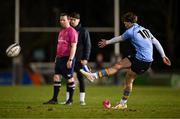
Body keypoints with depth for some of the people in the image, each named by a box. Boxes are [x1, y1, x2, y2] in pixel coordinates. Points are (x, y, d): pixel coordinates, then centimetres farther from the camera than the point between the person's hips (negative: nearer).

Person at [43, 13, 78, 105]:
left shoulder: (71, 31, -10)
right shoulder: (61, 31, 16)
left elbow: (73, 46, -15)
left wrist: (70, 59, -20)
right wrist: (56, 57, 22)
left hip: (67, 58, -8)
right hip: (60, 58, 8)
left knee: (70, 78, 0)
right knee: (56, 77, 5)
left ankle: (70, 100, 8)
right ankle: (54, 99, 8)